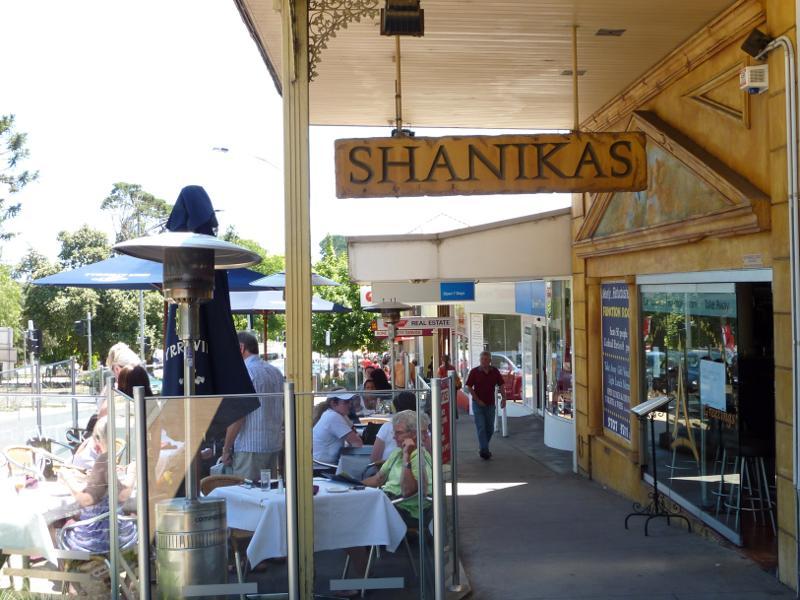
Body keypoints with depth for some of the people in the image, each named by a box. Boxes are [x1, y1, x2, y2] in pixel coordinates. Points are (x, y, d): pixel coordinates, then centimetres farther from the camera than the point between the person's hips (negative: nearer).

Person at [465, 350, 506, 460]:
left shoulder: (495, 371, 1)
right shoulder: (474, 372, -7)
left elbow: (501, 385, 6)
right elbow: (469, 387, -6)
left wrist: (503, 398, -5)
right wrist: (478, 400, -11)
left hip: (490, 404, 4)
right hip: (478, 404, -4)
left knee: (490, 428, 11)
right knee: (481, 427, -9)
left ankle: (483, 448, 30)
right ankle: (484, 451, -11)